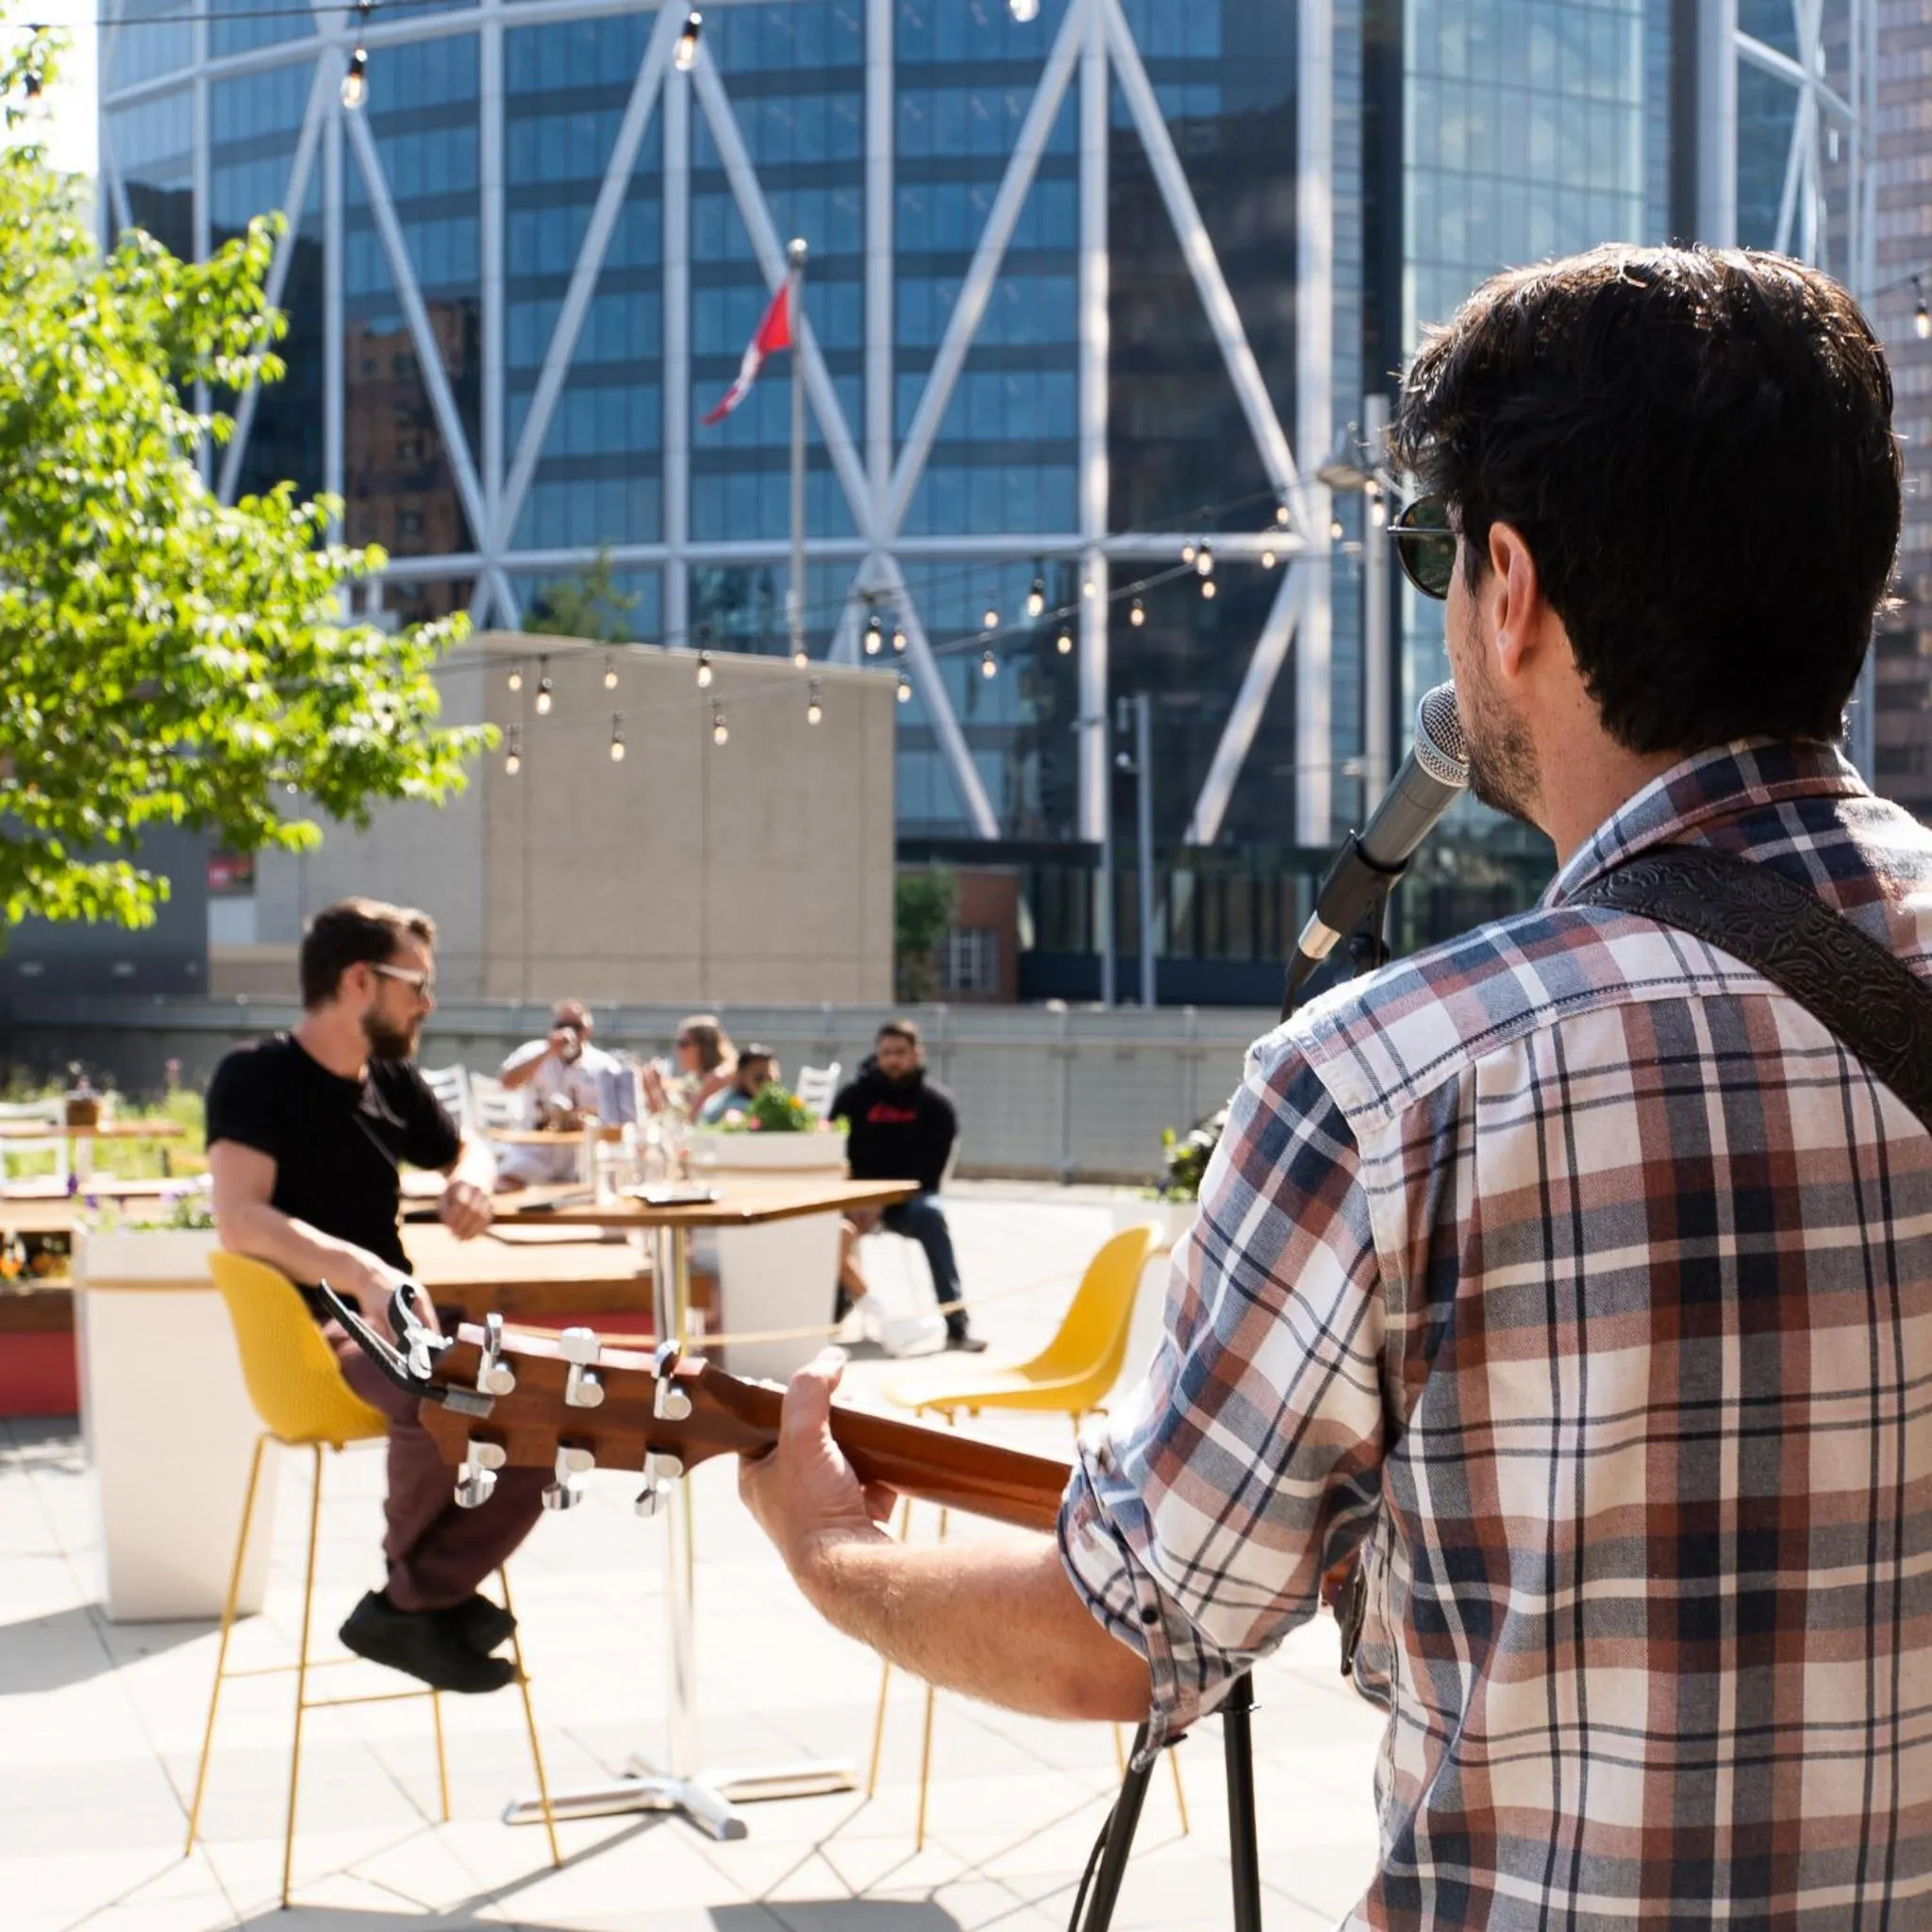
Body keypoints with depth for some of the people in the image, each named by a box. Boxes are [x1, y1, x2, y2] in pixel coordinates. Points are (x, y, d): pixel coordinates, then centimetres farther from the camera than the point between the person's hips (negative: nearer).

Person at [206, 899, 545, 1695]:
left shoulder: (393, 1081, 12)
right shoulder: (255, 1076, -9)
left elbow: (465, 1149, 30)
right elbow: (240, 1220, -23)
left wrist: (471, 1181, 3)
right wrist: (358, 1271, -38)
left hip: (393, 1320, 8)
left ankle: (421, 1601, -8)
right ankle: (410, 1578, -8)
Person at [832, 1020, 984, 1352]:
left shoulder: (934, 1104, -3)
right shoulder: (854, 1094, 0)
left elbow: (927, 1170, -8)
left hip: (908, 1197, -1)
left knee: (930, 1214, -34)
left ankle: (956, 1321, -34)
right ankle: (832, 1310, -15)